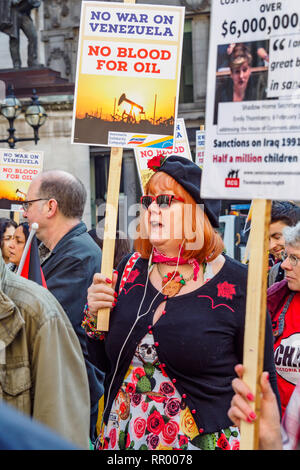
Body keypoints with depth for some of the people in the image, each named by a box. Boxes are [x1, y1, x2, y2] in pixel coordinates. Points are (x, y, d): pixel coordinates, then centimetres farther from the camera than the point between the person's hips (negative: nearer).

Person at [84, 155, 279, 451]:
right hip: (123, 437, 4)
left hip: (201, 440, -4)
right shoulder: (130, 268, 2)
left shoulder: (236, 284, -11)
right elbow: (105, 362, 10)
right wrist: (94, 319, -6)